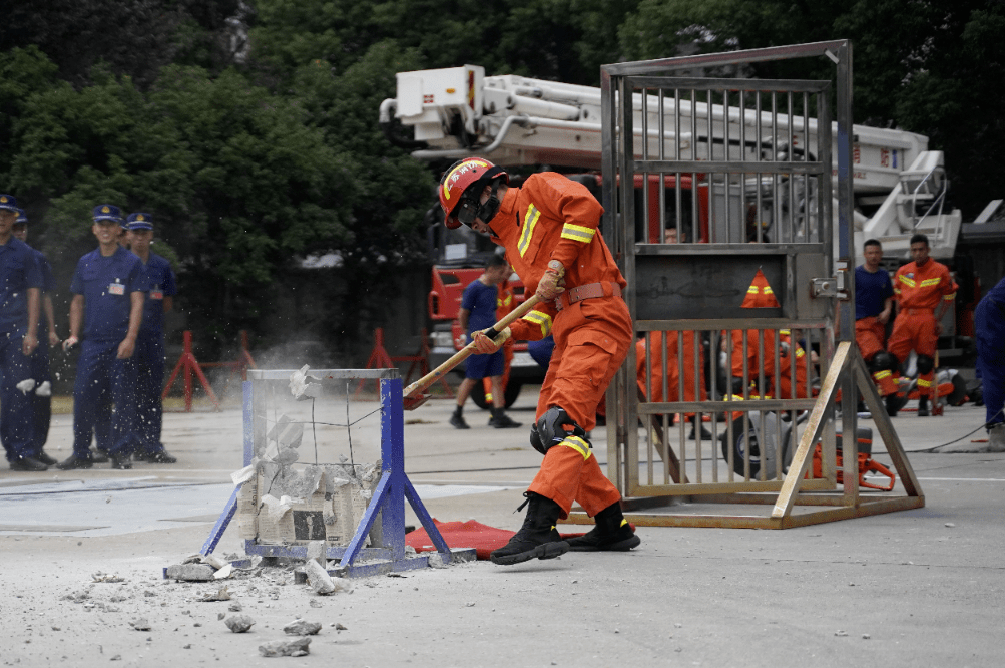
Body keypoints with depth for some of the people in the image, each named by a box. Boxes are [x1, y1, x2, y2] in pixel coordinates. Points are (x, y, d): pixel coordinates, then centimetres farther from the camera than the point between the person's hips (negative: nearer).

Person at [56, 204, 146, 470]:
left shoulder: (131, 263, 2)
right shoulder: (85, 263, 14)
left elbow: (137, 302, -3)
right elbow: (77, 301, 19)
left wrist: (130, 338, -12)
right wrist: (74, 334, 7)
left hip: (121, 343, -3)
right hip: (91, 341, 3)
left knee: (123, 397, -3)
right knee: (83, 396, 0)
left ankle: (120, 452, 5)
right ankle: (81, 453, 7)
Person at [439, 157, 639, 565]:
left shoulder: (537, 189, 4)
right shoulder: (513, 242, 26)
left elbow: (585, 207, -16)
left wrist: (558, 265, -15)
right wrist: (505, 336, 7)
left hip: (598, 320, -10)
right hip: (570, 331, 10)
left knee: (561, 423, -22)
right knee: (546, 434, 10)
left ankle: (539, 527, -33)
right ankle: (612, 527, 17)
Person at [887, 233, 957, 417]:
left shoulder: (940, 271, 1)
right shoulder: (903, 271, 12)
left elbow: (949, 296, 9)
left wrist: (938, 319, 5)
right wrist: (898, 316, 14)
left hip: (926, 319, -3)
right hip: (904, 319, 3)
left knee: (925, 362, -5)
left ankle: (923, 403, 7)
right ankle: (890, 403, 1)